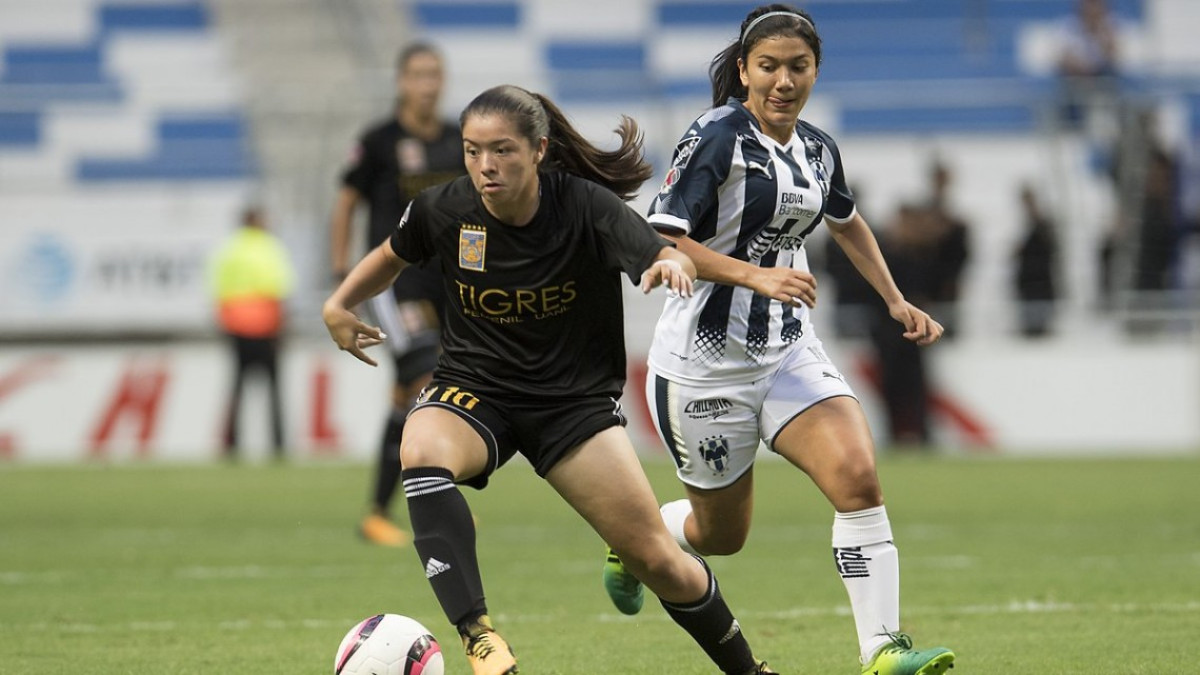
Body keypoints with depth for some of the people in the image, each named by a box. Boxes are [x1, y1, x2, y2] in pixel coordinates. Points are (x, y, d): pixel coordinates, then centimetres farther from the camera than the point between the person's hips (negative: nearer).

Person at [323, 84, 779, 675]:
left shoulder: (585, 206, -17)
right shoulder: (443, 210, -10)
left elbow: (666, 257, -30)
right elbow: (394, 255, 13)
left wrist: (671, 265, -52)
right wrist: (339, 304, 2)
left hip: (575, 399, -1)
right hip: (472, 391, 1)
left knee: (656, 559, -4)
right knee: (422, 453, -36)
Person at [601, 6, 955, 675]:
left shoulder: (819, 149, 6)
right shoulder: (718, 137, -15)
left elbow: (846, 221, 29)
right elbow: (660, 239, -21)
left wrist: (895, 300, 27)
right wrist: (756, 276, -29)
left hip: (789, 350, 5)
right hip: (706, 361, -5)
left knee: (859, 477, -18)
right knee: (722, 533, 8)